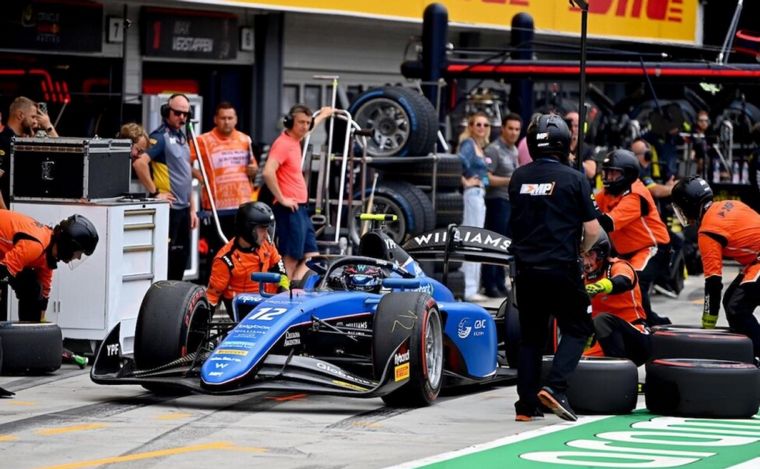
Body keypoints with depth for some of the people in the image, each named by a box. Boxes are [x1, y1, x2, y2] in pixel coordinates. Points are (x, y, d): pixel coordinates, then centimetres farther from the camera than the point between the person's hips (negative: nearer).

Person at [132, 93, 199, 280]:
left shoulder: (182, 137, 17)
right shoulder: (160, 137, -11)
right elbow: (139, 163, -27)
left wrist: (192, 208, 19)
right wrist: (155, 193, -21)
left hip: (183, 208, 9)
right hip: (168, 208, -9)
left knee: (181, 257, 11)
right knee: (166, 256, -7)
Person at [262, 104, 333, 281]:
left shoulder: (294, 140, 13)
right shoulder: (283, 144, -15)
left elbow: (308, 129, 40)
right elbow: (268, 172, -28)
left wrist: (322, 116, 55)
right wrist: (281, 199, -21)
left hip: (300, 208, 10)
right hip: (290, 210, -10)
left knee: (311, 257, 8)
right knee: (291, 259, -9)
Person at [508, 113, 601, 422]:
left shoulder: (518, 178, 4)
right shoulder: (573, 179, -8)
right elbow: (592, 230, -6)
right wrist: (580, 251, 12)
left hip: (526, 268, 4)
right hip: (562, 269, -4)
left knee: (530, 336, 12)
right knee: (576, 330, 8)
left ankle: (526, 405, 9)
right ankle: (555, 387, -12)